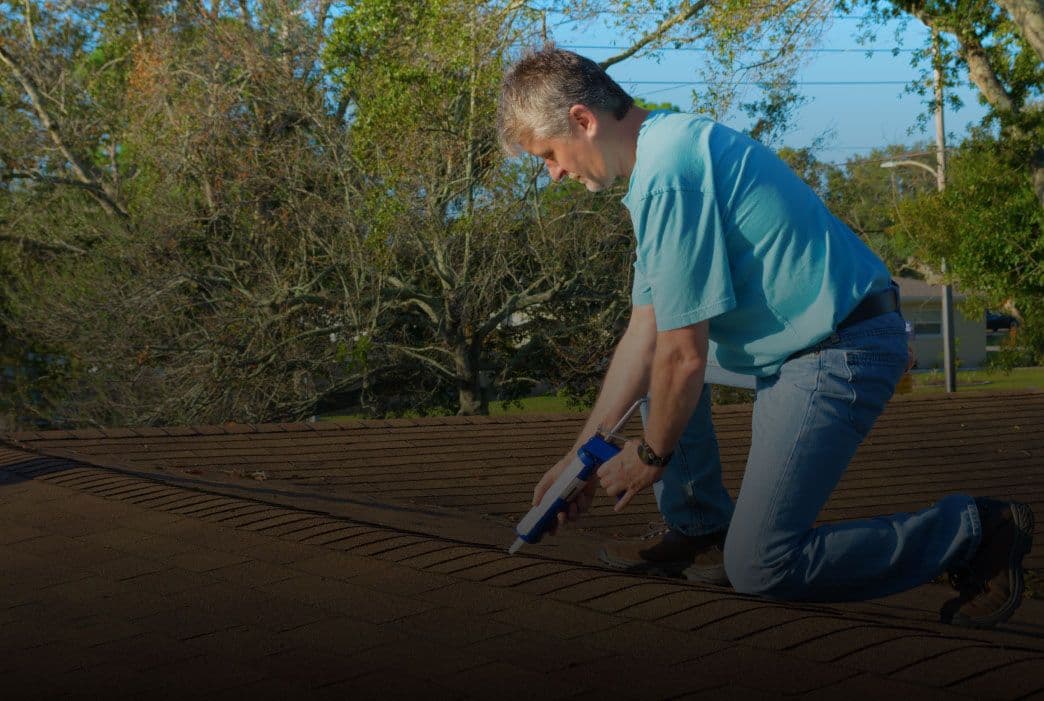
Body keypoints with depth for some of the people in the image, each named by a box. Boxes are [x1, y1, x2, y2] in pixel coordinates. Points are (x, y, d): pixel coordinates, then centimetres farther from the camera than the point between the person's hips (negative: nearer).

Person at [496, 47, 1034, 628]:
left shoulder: (667, 174, -21)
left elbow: (685, 356, -19)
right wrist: (581, 452, 15)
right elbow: (645, 333, 15)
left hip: (843, 353, -11)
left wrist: (651, 455, -1)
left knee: (760, 566, -10)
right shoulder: (663, 149, 12)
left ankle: (976, 533, -1)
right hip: (799, 339, 11)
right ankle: (701, 530, 23)